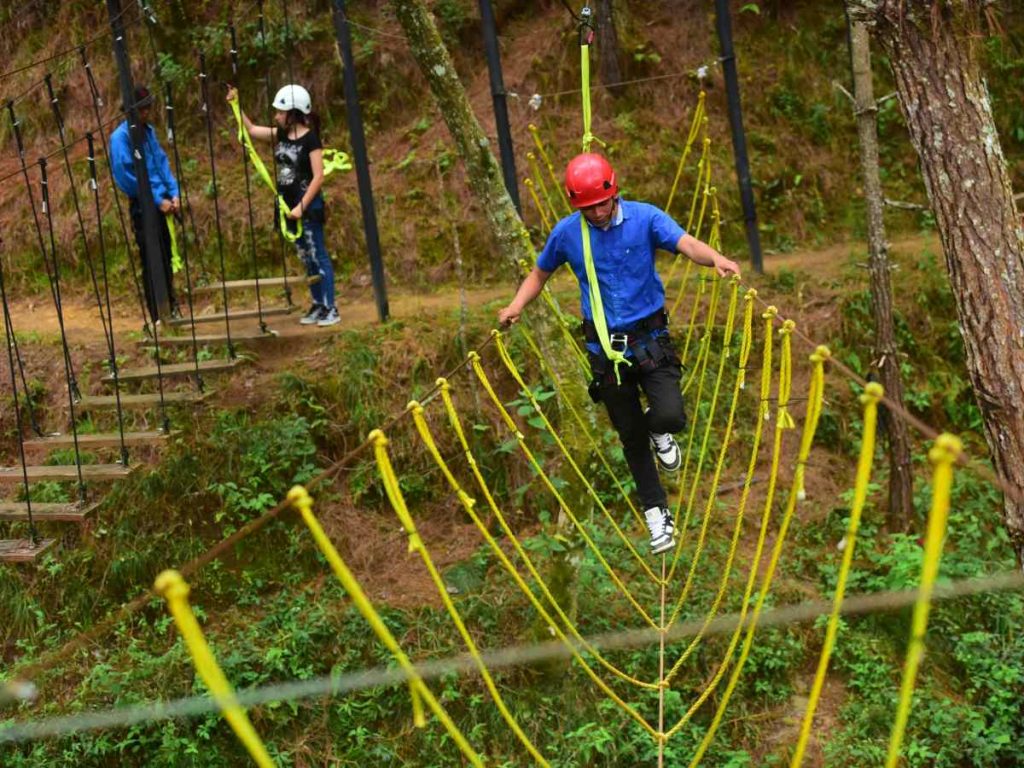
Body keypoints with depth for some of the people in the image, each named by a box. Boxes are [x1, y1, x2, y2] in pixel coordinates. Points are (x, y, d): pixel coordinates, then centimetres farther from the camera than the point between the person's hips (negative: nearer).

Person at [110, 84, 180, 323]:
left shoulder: (149, 131, 11)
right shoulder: (120, 137, -12)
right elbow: (126, 176, -16)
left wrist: (174, 194, 0)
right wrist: (158, 200, -14)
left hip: (162, 204, 7)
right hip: (143, 207, -7)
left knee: (166, 258, 15)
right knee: (152, 263, -3)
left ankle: (172, 308, 26)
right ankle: (159, 318, 3)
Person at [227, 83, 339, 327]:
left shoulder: (310, 138, -13)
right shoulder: (282, 135, 7)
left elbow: (318, 176, -17)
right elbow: (251, 129, 17)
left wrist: (302, 206, -22)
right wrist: (236, 104, 7)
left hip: (308, 206, -7)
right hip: (289, 205, 7)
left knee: (318, 256, -4)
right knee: (306, 258, 11)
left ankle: (330, 309, -1)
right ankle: (318, 305, 18)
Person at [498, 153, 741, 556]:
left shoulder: (644, 218, -10)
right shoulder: (566, 232, -4)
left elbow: (686, 243, -26)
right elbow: (540, 272, 12)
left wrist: (715, 258, -47)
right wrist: (517, 305, -6)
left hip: (651, 337, -2)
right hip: (605, 346, 2)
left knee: (670, 416, -21)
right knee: (632, 437, 13)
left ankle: (659, 432, 19)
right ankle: (656, 512, 33)